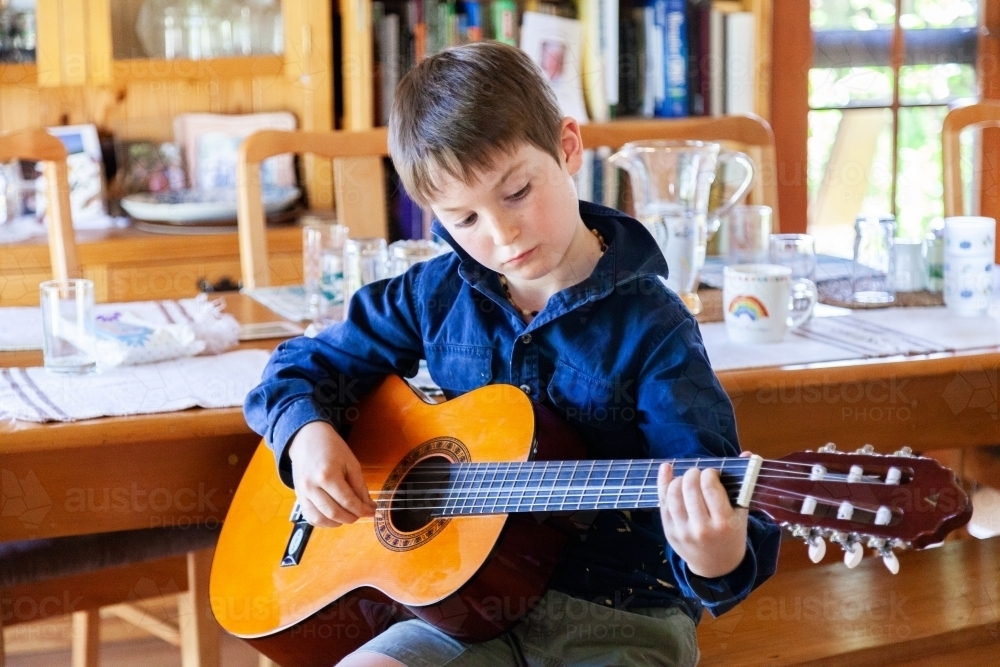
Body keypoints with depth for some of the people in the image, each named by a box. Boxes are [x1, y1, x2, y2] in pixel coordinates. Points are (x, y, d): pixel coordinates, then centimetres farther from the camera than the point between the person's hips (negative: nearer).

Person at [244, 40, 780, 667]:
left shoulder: (650, 328, -10)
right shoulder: (438, 295, 4)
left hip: (623, 616, -3)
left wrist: (718, 559, -37)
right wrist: (308, 433, -7)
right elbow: (307, 364, 15)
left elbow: (710, 497, -14)